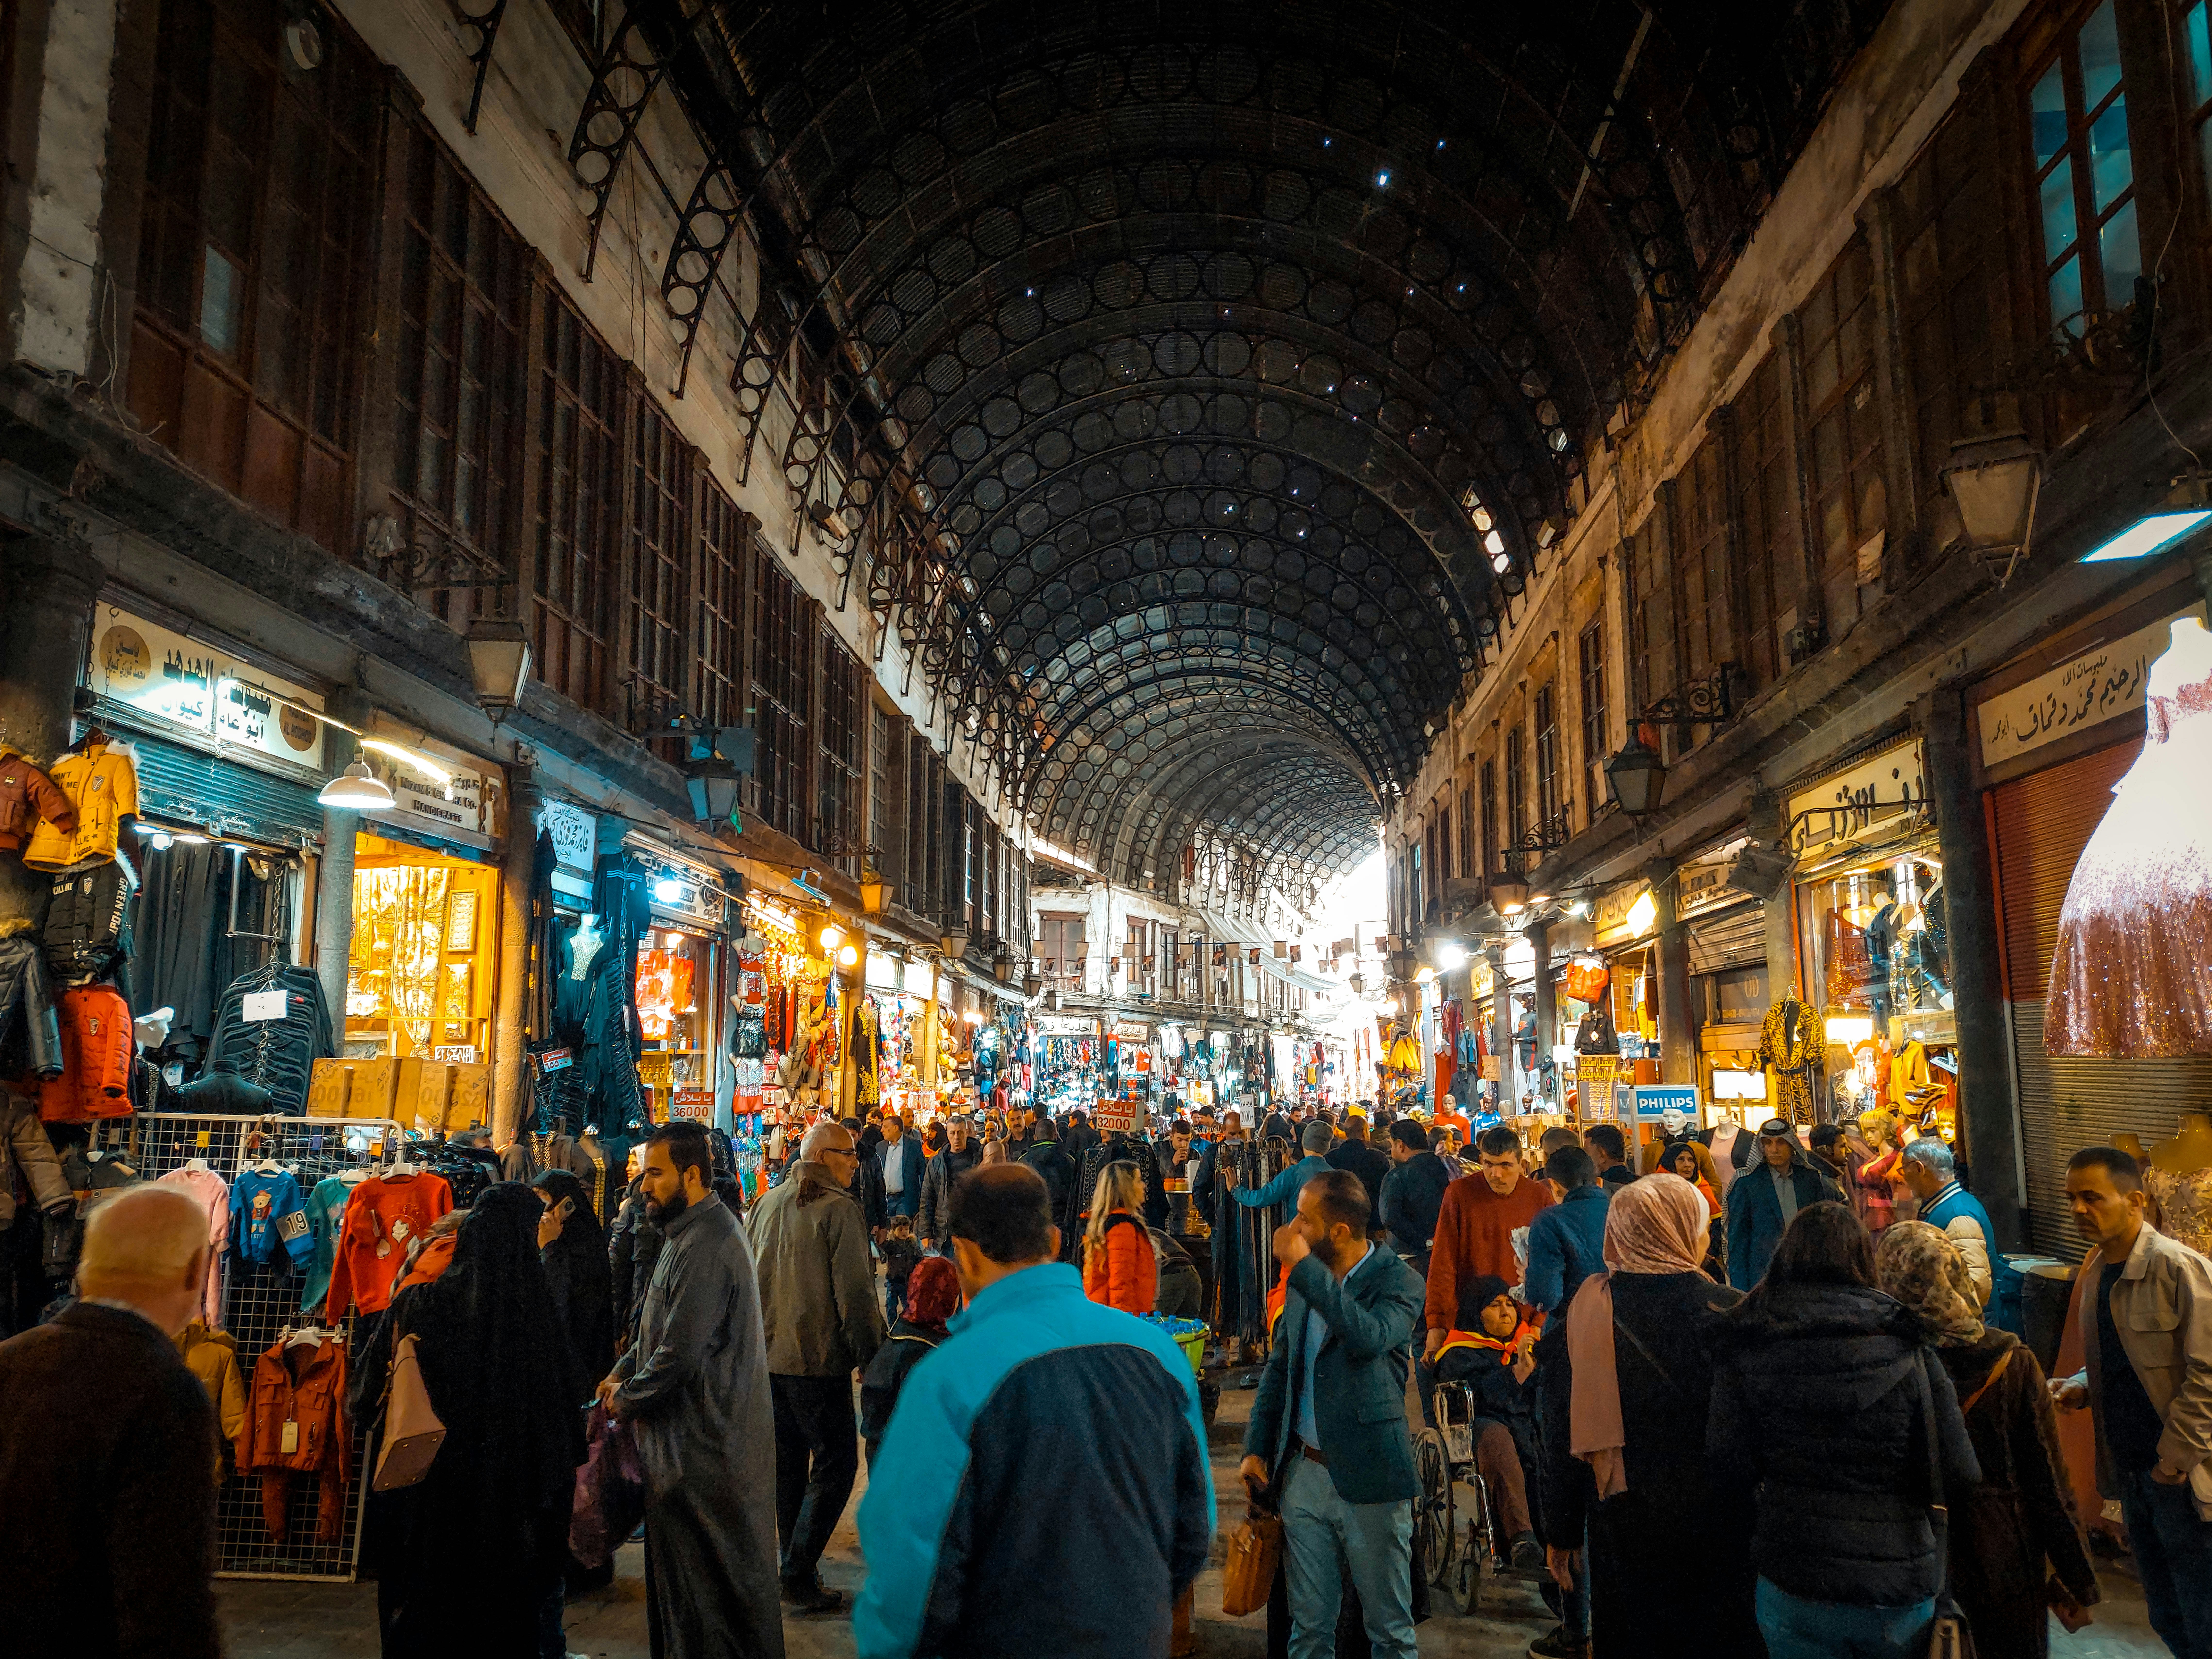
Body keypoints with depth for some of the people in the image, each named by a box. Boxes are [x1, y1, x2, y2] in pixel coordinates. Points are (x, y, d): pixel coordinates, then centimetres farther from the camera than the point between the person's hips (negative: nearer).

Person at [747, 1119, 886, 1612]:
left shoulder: (766, 1204, 7)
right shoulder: (839, 1210, -16)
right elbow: (855, 1293, -16)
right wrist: (870, 1355, -6)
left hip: (768, 1355, 8)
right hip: (818, 1359, -8)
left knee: (788, 1462, 18)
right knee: (835, 1464, 1)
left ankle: (794, 1562, 26)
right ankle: (800, 1575, -1)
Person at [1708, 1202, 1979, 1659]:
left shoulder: (1742, 1347, -7)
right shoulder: (1907, 1350, -8)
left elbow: (1730, 1467, -9)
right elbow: (1959, 1478, -9)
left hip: (1790, 1591, 0)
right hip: (1900, 1592, 0)